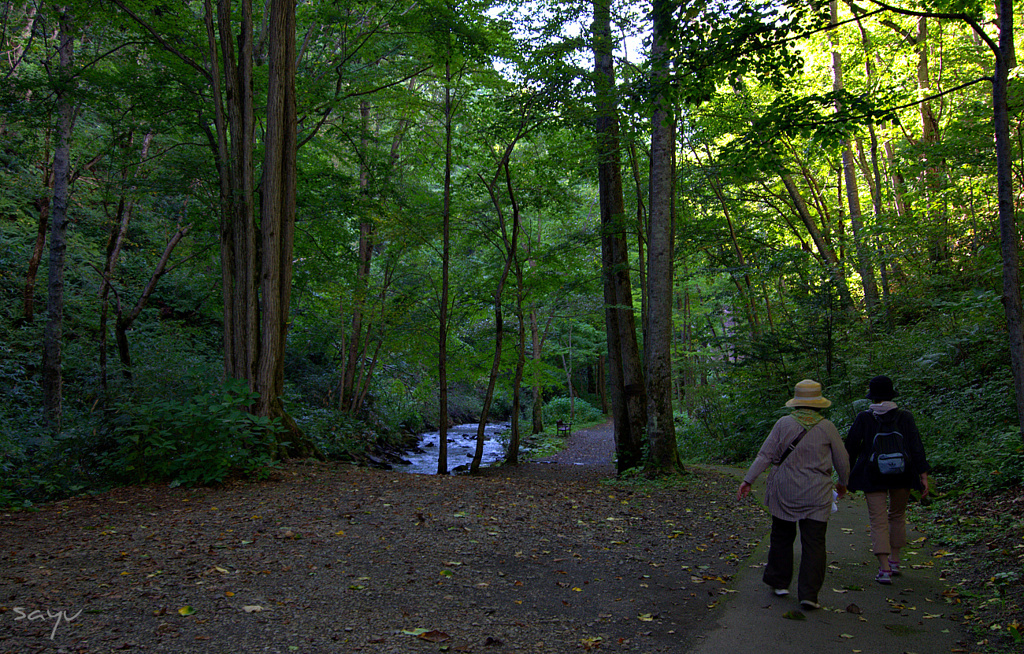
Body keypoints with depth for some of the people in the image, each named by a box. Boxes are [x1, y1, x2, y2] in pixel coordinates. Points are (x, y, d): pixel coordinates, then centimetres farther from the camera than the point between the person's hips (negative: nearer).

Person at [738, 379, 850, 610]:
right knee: (814, 544, 3)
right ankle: (809, 594, 0)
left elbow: (765, 455, -6)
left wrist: (748, 480, -1)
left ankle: (779, 582, 25)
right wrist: (843, 483, 22)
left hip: (784, 492, 1)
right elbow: (842, 460, 4)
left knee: (782, 537, 16)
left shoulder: (784, 423, -4)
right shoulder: (826, 427, -5)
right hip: (816, 496, -1)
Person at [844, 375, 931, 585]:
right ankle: (894, 561, 30)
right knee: (897, 516, 21)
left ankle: (885, 569, -8)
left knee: (878, 521, 0)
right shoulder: (905, 417, -4)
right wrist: (923, 475, -2)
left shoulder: (863, 418, -6)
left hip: (873, 477, -2)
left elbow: (851, 447, -1)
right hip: (902, 476, 2)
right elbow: (916, 446, -6)